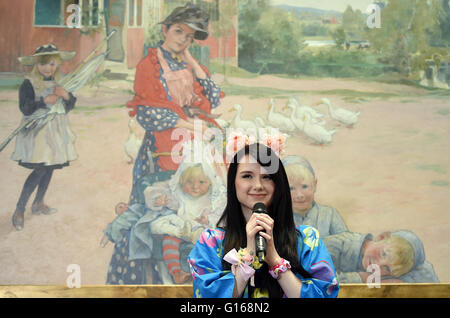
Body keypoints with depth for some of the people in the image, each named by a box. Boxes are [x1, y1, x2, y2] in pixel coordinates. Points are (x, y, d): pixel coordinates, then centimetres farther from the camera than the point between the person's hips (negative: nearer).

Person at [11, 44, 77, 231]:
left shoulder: (61, 82, 8)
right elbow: (25, 108, -15)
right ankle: (19, 210, -1)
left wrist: (66, 95, -13)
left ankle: (38, 204, 28)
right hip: (38, 131, -6)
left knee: (50, 168, 10)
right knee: (40, 170, -11)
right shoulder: (29, 83, -8)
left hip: (56, 130, 6)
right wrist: (45, 100, -27)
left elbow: (70, 106, 8)